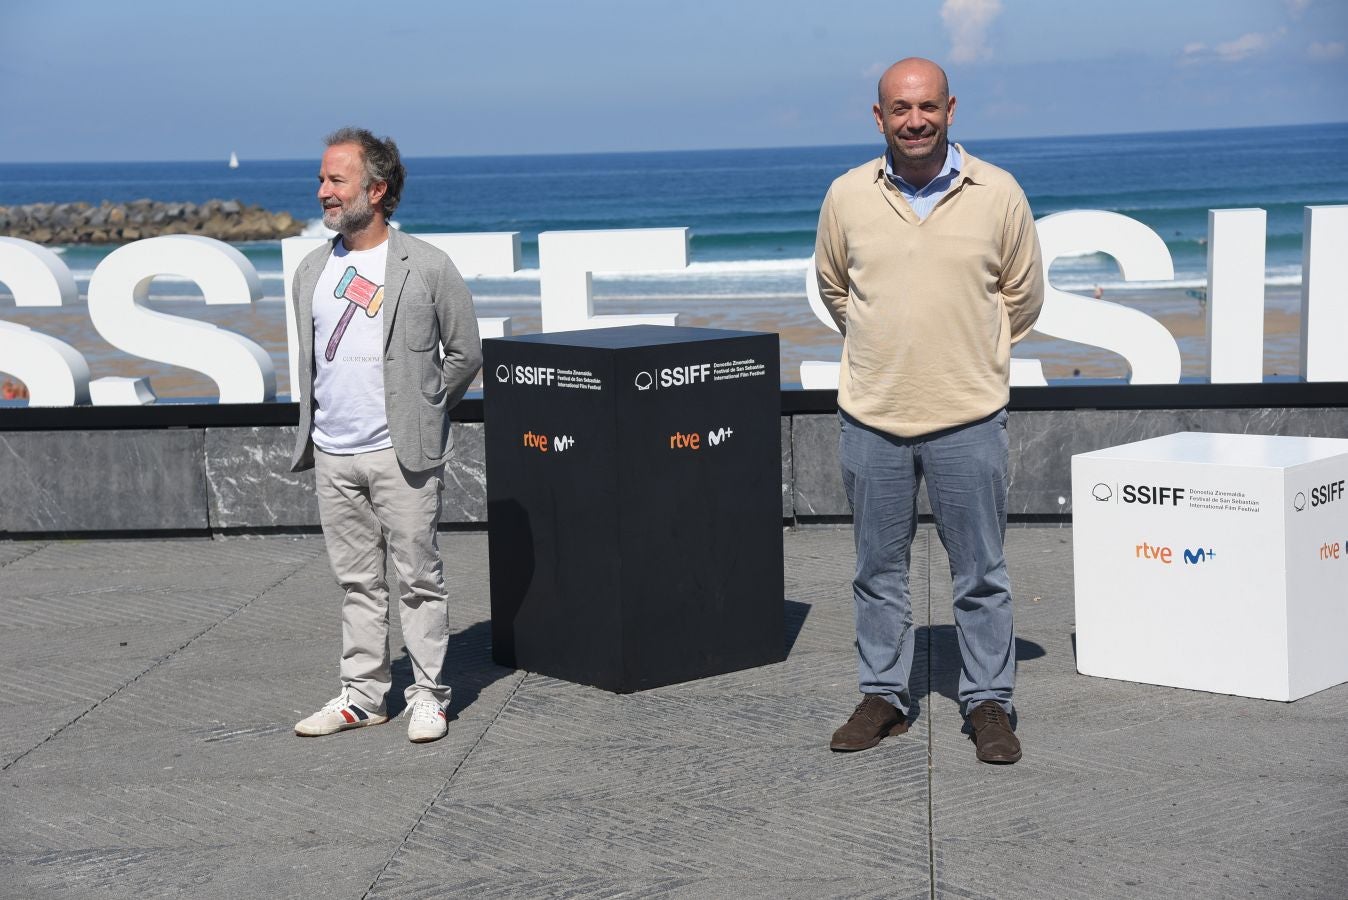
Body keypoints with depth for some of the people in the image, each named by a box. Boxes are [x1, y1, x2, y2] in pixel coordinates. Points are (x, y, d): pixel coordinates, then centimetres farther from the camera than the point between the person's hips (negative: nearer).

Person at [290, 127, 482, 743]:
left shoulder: (427, 266, -6)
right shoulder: (311, 271, 9)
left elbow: (464, 354, 2)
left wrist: (420, 413, 4)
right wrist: (312, 428, 13)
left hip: (402, 454, -5)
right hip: (332, 456, 5)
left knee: (419, 577, 1)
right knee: (356, 580, 11)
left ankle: (428, 696, 9)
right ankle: (362, 693, 19)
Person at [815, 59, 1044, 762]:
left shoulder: (998, 194, -3)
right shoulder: (848, 195, 1)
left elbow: (1023, 296, 10)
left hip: (968, 415, -2)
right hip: (871, 414, 2)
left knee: (980, 572, 5)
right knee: (878, 569, 11)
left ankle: (988, 702, 18)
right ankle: (882, 696, 24)